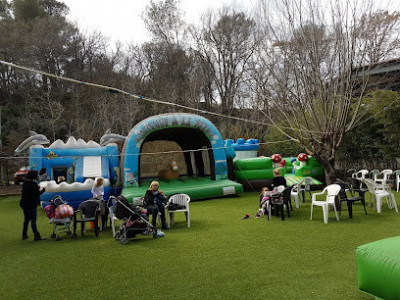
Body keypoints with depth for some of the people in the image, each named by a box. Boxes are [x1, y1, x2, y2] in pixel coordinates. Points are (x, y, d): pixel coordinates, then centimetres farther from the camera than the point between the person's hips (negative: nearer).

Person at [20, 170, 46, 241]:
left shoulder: (25, 183, 6)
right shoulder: (34, 183, -17)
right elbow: (38, 194, -13)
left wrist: (37, 187, 19)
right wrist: (43, 189, 4)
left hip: (24, 204, 8)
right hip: (31, 205, -7)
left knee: (26, 219, 19)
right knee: (33, 220, -3)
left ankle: (24, 235, 27)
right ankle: (36, 236, 1)